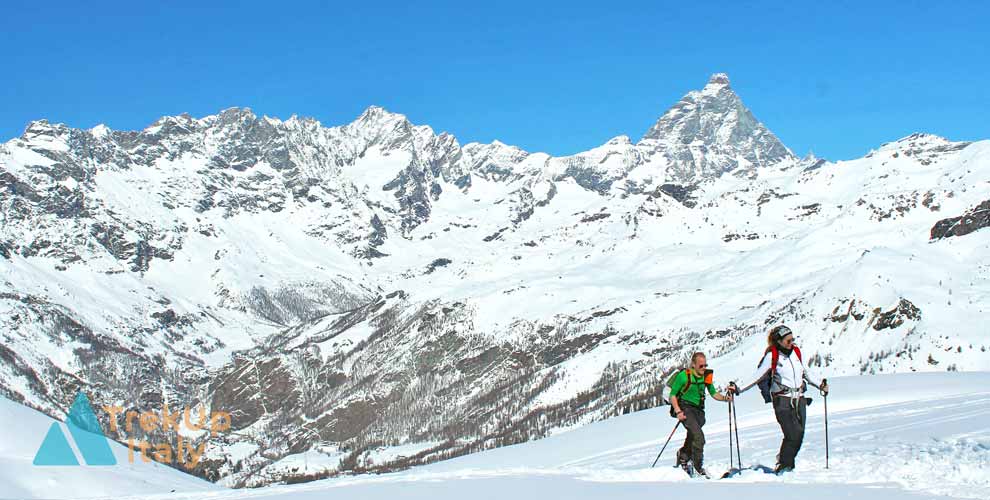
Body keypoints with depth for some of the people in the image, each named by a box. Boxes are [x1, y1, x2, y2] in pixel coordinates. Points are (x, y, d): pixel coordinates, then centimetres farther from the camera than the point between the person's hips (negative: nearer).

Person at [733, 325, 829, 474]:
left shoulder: (796, 351, 8)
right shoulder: (771, 355, -6)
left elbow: (804, 374, 24)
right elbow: (757, 378, -3)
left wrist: (819, 386, 21)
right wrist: (738, 389, -11)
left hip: (800, 399, 5)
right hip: (782, 400, -5)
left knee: (799, 435, -2)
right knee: (793, 434, -16)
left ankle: (787, 463, 11)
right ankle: (783, 466, -1)